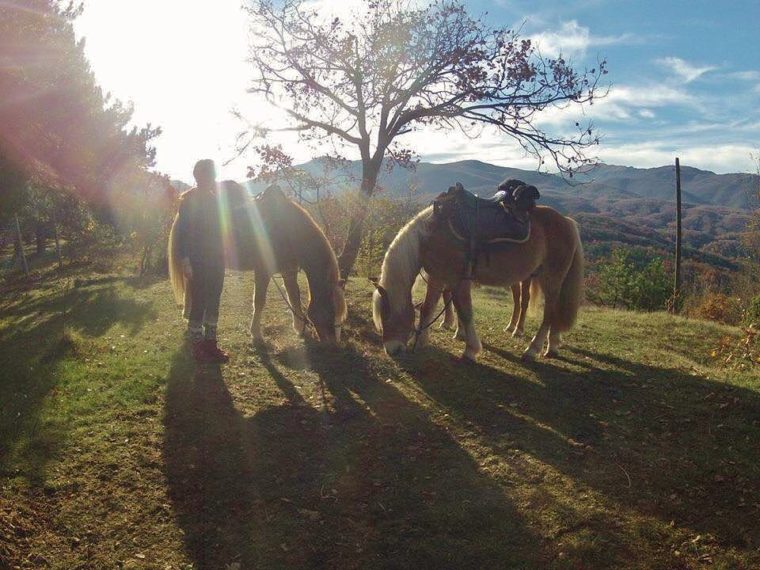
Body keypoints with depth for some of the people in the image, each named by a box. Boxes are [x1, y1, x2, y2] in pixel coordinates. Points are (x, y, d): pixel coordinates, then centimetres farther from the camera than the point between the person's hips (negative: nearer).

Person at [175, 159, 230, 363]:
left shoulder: (215, 198, 10)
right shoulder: (188, 200, -8)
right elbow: (182, 233, -11)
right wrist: (185, 262, -17)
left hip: (216, 259, 7)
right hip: (198, 261, -6)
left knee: (213, 302, 11)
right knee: (198, 303, -2)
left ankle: (211, 342, 20)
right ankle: (197, 346, 8)